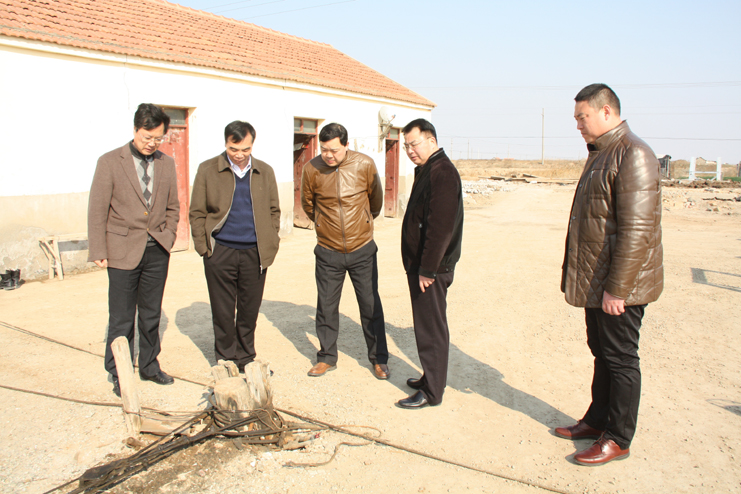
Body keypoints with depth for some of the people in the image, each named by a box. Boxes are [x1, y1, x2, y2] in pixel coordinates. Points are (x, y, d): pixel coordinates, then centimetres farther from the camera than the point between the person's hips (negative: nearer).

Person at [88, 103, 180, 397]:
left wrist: (167, 237, 4)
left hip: (157, 252, 4)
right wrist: (99, 252, -7)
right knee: (121, 318, 4)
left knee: (151, 314, 14)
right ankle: (119, 375, 19)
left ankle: (149, 365, 29)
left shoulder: (166, 164, 8)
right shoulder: (110, 162, -4)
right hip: (124, 251, -3)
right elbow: (97, 210, -4)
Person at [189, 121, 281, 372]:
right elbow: (197, 213, 2)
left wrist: (270, 244, 4)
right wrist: (204, 248, -4)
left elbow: (274, 210, 13)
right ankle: (226, 361, 21)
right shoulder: (207, 170, 1)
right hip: (220, 253, -2)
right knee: (223, 313, 6)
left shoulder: (265, 171, 8)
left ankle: (245, 360, 26)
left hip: (255, 253, 2)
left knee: (249, 311, 10)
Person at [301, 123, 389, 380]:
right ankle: (327, 357, 28)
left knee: (371, 306, 8)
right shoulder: (312, 169, -10)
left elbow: (376, 199, 8)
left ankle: (379, 359, 23)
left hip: (362, 250, 0)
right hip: (328, 252, 1)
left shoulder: (365, 165, -10)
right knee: (326, 306, 9)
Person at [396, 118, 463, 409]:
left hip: (432, 268, -10)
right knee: (427, 325, 18)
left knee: (431, 328, -1)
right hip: (421, 264, 10)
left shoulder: (442, 173, -18)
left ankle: (432, 392, 10)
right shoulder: (426, 170, 15)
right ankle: (431, 378, 32)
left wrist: (427, 269, -22)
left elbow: (441, 227, -24)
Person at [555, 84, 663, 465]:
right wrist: (575, 275, 18)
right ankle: (598, 420, 33)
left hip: (619, 284, -9)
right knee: (601, 353, 19)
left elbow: (637, 230, -24)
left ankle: (618, 439, 17)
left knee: (620, 360, 3)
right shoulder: (600, 154, 14)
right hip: (595, 281, 9)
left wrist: (617, 288, -23)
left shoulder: (633, 155, -18)